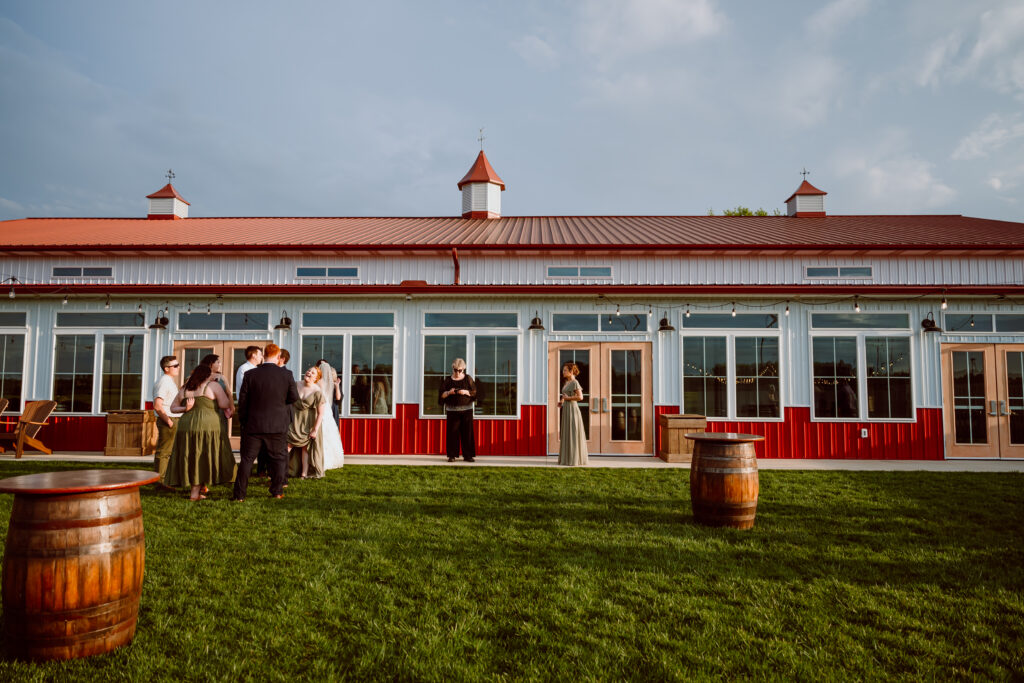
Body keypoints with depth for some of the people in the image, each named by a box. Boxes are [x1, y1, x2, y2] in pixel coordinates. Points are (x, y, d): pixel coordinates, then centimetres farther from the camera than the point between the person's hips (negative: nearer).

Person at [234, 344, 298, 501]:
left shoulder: (250, 374, -5)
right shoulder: (286, 375, -7)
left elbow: (242, 400, -1)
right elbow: (294, 397, 0)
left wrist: (243, 420, 12)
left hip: (253, 424, 1)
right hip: (278, 425, -1)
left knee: (247, 459, 9)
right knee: (278, 458, 13)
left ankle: (239, 494, 11)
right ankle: (277, 491, 18)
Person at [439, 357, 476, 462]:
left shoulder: (468, 379, 7)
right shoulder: (448, 380, 7)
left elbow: (474, 392, 4)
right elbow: (442, 394, 5)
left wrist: (466, 392, -14)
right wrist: (449, 392, -14)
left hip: (466, 410, 0)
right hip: (452, 410, 0)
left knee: (467, 432, -1)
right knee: (452, 432, -2)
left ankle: (468, 455, 5)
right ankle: (452, 455, 4)